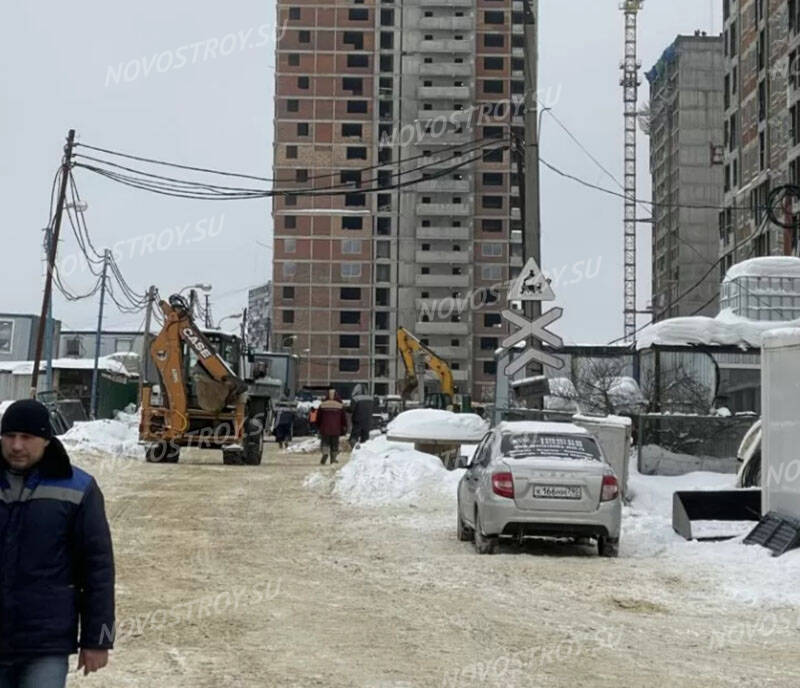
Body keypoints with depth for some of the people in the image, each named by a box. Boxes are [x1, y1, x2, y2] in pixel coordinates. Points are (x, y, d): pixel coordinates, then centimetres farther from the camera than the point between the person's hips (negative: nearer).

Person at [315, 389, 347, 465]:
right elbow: (344, 418, 5)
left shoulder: (322, 405, 1)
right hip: (336, 430, 0)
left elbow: (318, 418, 7)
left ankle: (325, 453, -20)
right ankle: (333, 458, 9)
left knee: (325, 442, 6)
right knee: (334, 444, 10)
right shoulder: (340, 406, 0)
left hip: (324, 429, 0)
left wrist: (319, 427, 20)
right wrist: (344, 429, 15)